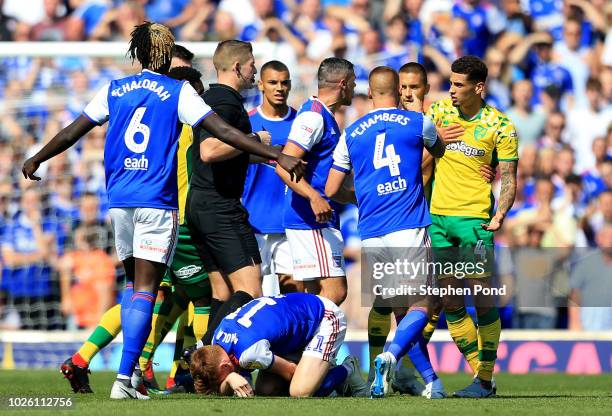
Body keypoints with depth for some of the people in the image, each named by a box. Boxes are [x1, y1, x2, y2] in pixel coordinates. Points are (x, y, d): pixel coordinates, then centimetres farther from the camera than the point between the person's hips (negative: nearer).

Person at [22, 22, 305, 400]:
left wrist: (36, 160, 29)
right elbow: (225, 132, -7)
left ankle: (131, 369, 12)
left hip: (119, 200, 4)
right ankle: (125, 378, -15)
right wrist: (277, 156, -6)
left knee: (134, 282, 18)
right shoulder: (179, 92, -1)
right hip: (157, 202, -4)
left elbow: (73, 131, 14)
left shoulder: (115, 90, 9)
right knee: (145, 289, -6)